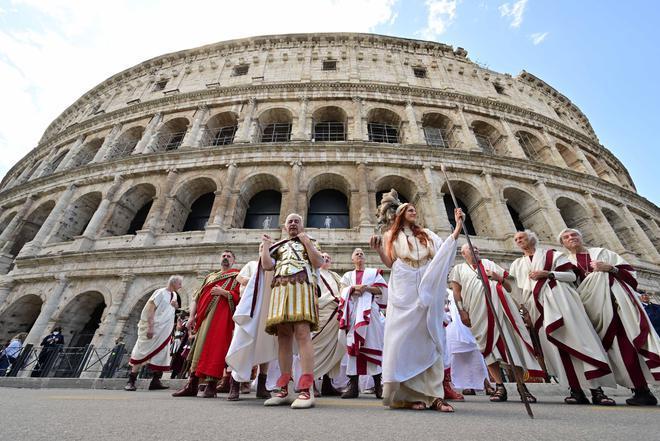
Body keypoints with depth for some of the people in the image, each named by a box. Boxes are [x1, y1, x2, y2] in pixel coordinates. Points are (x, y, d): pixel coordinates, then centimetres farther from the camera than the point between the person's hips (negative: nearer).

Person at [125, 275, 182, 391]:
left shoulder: (174, 295, 12)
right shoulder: (160, 292, -11)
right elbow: (150, 309, -16)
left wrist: (175, 307, -3)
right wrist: (150, 327, -21)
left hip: (165, 331, 7)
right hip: (153, 328, -7)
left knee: (162, 355, 5)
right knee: (143, 352, -2)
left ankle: (156, 381, 11)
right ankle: (131, 381, 9)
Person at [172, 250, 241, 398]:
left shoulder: (236, 276, 7)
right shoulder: (210, 276, 23)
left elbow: (240, 297, -5)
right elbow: (196, 297, 20)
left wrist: (224, 292, -16)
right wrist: (192, 316, 9)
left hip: (221, 316, -5)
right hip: (204, 316, 6)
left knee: (214, 347, -9)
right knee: (199, 347, 6)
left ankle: (211, 385, 1)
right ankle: (192, 385, 15)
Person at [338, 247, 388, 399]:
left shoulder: (374, 272, 17)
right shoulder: (348, 275, 22)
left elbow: (382, 290, 5)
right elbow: (343, 290, 8)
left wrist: (366, 288, -8)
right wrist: (354, 287, -9)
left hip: (369, 311, -1)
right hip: (353, 311, 2)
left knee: (373, 344, -6)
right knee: (353, 345, -5)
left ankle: (378, 384, 2)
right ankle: (353, 385, -2)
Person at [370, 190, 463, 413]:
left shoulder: (427, 234, 20)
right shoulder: (392, 235, 13)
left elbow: (444, 251, 6)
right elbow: (390, 263, 6)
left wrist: (458, 226, 0)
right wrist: (378, 249, -12)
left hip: (426, 292, 3)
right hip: (403, 292, -2)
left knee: (427, 339, -1)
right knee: (403, 338, -7)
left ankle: (433, 394, 1)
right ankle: (407, 394, -1)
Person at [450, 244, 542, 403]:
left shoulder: (489, 264, 24)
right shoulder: (459, 268, 17)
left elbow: (509, 288, 23)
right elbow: (456, 292, 7)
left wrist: (499, 278, 2)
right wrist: (462, 311, -5)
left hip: (501, 305, 2)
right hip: (479, 310, -2)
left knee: (513, 342, -1)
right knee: (488, 346, -1)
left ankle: (522, 386, 11)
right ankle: (500, 387, 8)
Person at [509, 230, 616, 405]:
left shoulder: (551, 255, 13)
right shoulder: (517, 264, 21)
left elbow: (572, 275, 5)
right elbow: (516, 289, 16)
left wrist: (548, 274, -9)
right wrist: (523, 310, 6)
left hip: (559, 300, -2)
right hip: (537, 306, 3)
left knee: (577, 338, -10)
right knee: (555, 345, -4)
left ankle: (596, 389, -5)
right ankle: (576, 390, 0)